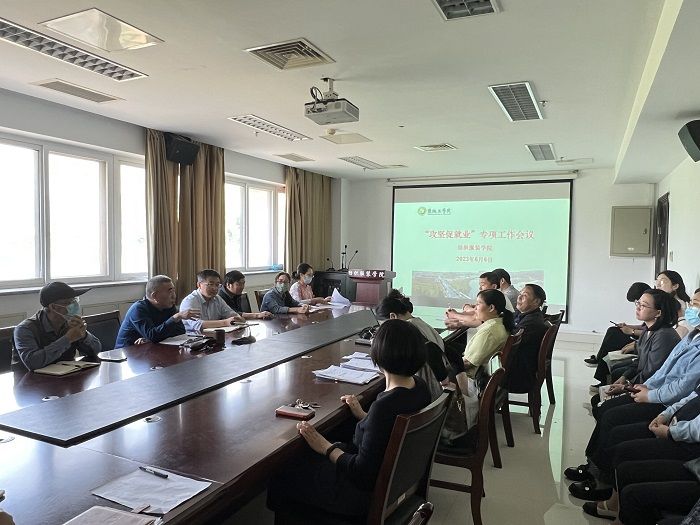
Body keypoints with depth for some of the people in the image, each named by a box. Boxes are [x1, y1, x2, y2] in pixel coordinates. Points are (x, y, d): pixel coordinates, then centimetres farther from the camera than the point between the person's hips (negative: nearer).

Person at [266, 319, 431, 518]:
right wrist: (364, 416, 9)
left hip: (369, 489, -8)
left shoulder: (385, 406, -34)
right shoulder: (420, 387, -8)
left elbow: (363, 474, -25)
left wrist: (326, 448, -14)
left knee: (281, 479, 9)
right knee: (305, 456, 21)